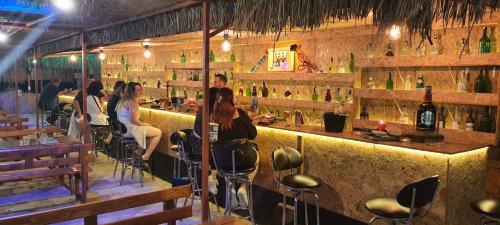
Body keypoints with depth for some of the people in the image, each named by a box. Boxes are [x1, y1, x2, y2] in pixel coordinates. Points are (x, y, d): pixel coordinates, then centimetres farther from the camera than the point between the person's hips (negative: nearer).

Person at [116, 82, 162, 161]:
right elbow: (134, 120, -21)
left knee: (154, 130, 23)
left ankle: (139, 152, 22)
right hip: (130, 130, -10)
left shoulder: (122, 100, 14)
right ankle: (145, 156, -4)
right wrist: (145, 124, -7)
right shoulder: (132, 102, -16)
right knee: (158, 132, -9)